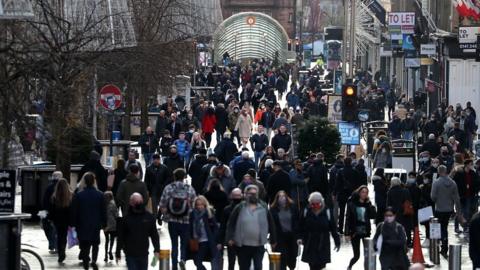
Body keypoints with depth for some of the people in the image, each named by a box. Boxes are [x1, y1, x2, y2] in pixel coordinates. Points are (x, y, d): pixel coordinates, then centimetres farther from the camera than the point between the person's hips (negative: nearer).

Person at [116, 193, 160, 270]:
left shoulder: (149, 217, 2)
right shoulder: (126, 219, -4)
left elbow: (154, 235, 6)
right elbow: (120, 237, 0)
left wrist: (157, 249, -3)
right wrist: (118, 253, 0)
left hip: (144, 254, 3)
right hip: (130, 255, -3)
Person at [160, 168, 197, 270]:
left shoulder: (168, 188, -3)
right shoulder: (190, 189, -4)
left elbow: (162, 205, -4)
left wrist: (166, 215, 12)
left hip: (172, 221, 1)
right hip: (186, 221, -1)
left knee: (174, 244, 11)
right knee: (184, 243, 11)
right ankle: (183, 259, -14)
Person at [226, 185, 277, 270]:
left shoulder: (264, 208, 4)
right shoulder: (240, 208, 0)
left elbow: (271, 224, 11)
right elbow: (231, 223, 2)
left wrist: (273, 240, 11)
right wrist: (230, 238, -7)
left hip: (259, 245, 0)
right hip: (243, 245, 0)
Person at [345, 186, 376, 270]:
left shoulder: (367, 204, 4)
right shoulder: (352, 203, -5)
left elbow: (373, 215, -7)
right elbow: (348, 218, -6)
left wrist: (369, 204, -13)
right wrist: (348, 233, -11)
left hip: (365, 231, 3)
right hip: (355, 232, -3)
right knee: (356, 255, 2)